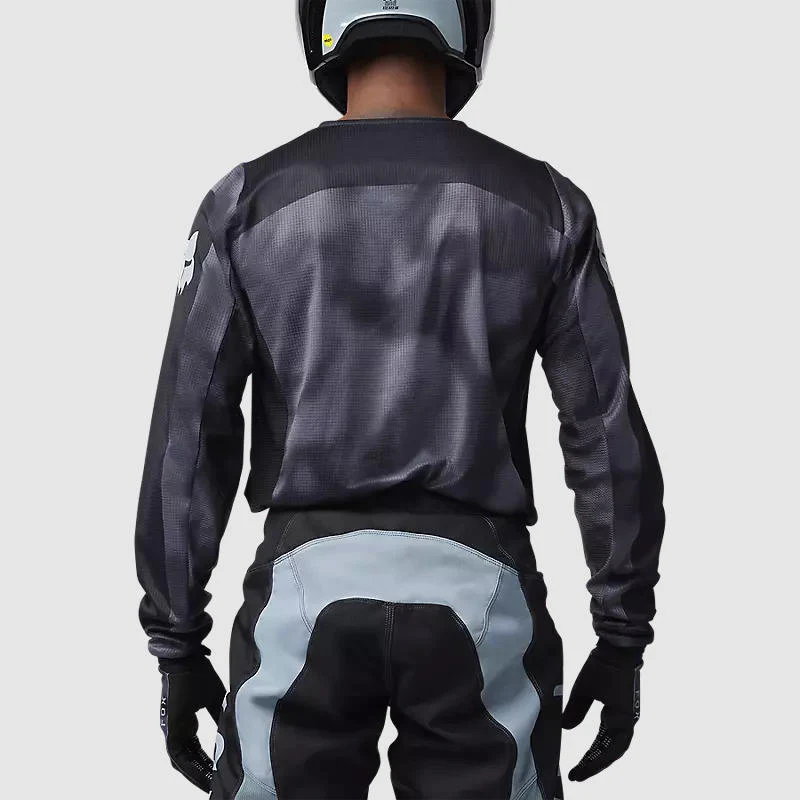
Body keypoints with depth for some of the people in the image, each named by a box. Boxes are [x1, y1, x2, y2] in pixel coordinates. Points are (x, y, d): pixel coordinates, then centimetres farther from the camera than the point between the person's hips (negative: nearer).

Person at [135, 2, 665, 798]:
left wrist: (175, 645, 5)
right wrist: (623, 639, 7)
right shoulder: (542, 205, 1)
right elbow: (610, 440, -2)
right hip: (477, 596, 1)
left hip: (308, 591, 0)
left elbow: (187, 441, -4)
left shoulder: (248, 203, -1)